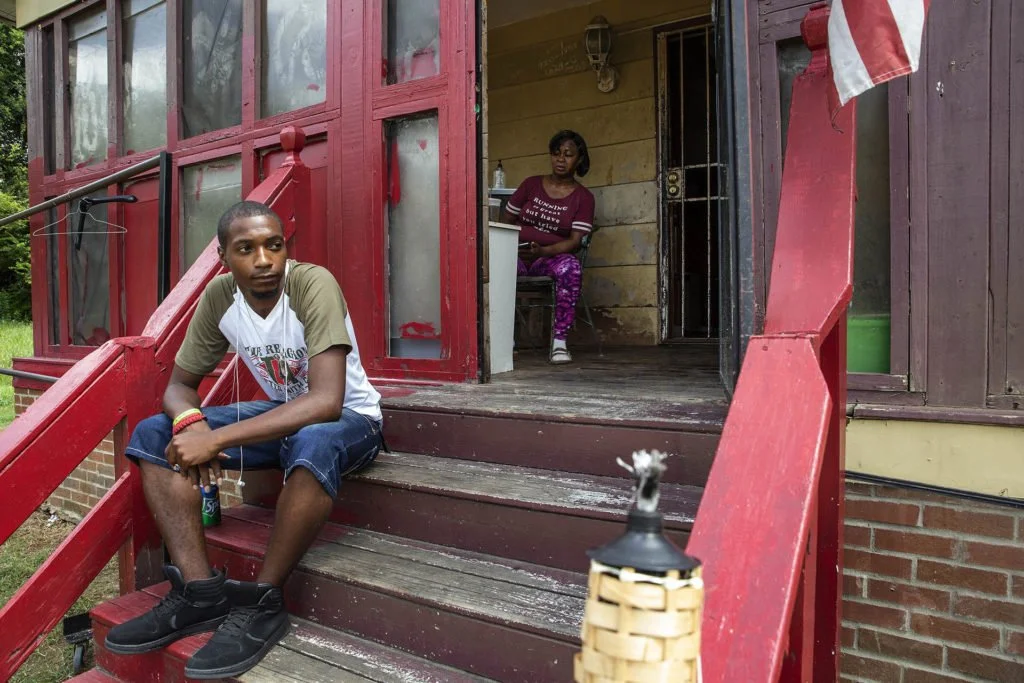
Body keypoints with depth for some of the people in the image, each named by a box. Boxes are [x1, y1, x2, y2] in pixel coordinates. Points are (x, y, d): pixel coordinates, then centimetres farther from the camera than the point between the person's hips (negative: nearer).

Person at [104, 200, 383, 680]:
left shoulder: (313, 284, -26)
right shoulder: (219, 296, -9)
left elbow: (327, 401, -36)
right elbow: (179, 384, -1)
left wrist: (216, 440, -38)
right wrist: (190, 421, -26)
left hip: (348, 418, -6)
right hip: (279, 412, 6)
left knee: (314, 445, -41)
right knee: (153, 434, -8)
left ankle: (263, 602, -21)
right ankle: (201, 592, -12)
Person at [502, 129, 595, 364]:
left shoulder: (583, 197, 5)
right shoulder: (531, 185, 12)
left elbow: (575, 240, -6)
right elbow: (505, 220, 15)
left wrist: (542, 251, -24)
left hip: (553, 256, -2)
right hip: (517, 255, 2)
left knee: (570, 267, -38)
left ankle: (559, 341, -33)